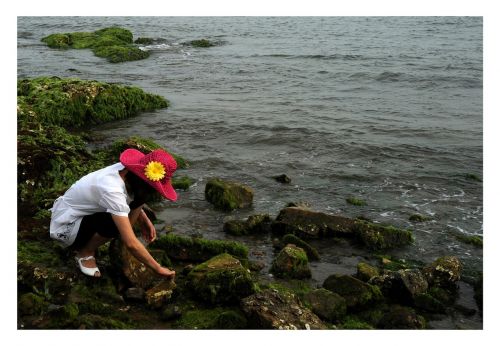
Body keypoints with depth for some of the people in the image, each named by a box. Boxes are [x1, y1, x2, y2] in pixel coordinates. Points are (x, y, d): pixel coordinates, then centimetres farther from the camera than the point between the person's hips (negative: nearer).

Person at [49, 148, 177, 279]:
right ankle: (85, 252, -5)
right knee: (116, 223, -33)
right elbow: (131, 244, -37)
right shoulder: (112, 191, -37)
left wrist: (144, 220, -4)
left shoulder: (125, 170, -15)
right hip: (65, 227, -7)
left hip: (88, 212, 8)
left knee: (140, 196, -9)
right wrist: (158, 269, -28)